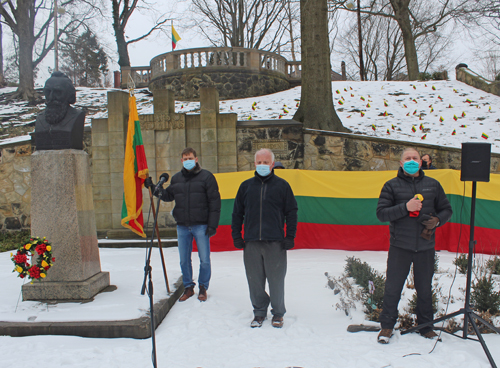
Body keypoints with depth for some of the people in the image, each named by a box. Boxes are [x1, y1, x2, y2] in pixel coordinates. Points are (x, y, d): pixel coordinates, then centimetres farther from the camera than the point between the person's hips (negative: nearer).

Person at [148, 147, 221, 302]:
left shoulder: (206, 176, -3)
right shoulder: (176, 178, 11)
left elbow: (214, 202, -6)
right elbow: (168, 196, 20)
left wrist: (212, 225, -11)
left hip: (201, 225, -4)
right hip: (182, 226, 4)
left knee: (204, 260, 2)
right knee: (184, 260, 11)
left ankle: (203, 287, 21)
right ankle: (188, 287, 28)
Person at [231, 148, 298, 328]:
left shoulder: (282, 185, 4)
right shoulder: (246, 186, 10)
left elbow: (292, 212, 5)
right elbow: (237, 213, 14)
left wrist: (290, 237, -2)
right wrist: (236, 236, 7)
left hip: (275, 243, -2)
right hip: (251, 243, 2)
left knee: (276, 280, 4)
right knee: (255, 280, 8)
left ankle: (278, 313, 23)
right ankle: (259, 312, 25)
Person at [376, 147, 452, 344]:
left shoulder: (433, 184, 8)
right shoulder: (392, 185, 1)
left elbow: (446, 210, 15)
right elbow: (381, 213, -6)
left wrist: (437, 220, -6)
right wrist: (405, 207, -17)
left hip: (425, 246, 2)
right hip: (400, 246, -2)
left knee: (425, 288, 12)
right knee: (392, 288, 3)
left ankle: (425, 325, 30)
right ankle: (387, 325, 19)